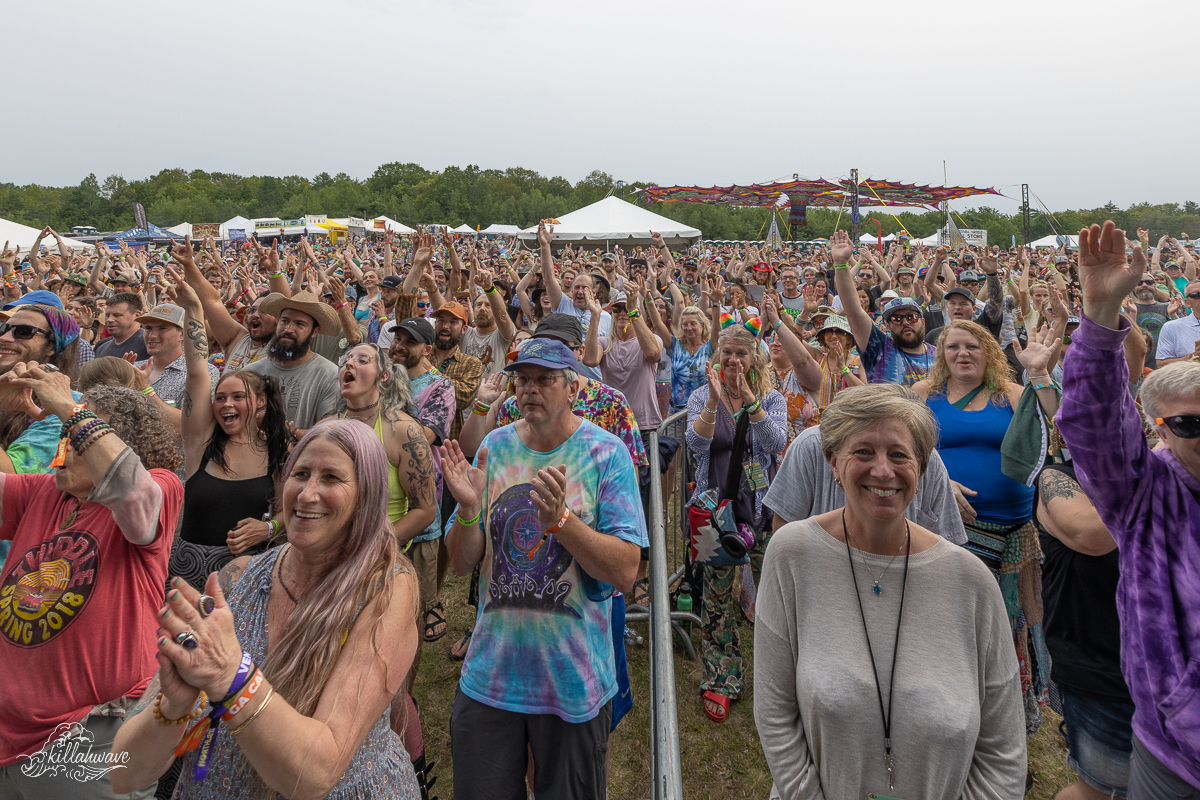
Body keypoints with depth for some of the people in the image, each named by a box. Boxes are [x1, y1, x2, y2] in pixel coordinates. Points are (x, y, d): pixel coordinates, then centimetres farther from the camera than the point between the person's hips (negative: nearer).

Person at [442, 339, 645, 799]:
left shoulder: (607, 454, -11)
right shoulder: (495, 447, 0)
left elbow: (626, 572, -17)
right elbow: (461, 564, 1)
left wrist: (559, 518, -30)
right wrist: (468, 509, -18)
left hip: (574, 679, -2)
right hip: (490, 677, 3)